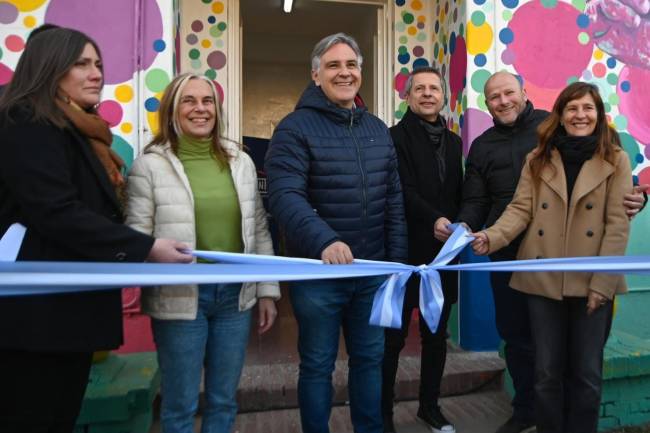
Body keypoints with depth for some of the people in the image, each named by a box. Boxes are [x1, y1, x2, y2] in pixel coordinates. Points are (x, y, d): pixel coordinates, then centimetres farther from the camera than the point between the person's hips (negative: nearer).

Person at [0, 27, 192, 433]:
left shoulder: (77, 132, 19)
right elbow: (57, 214, -22)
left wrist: (135, 252, 10)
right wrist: (144, 248, -22)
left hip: (69, 308, 9)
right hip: (40, 311, -9)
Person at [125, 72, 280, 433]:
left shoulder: (240, 161, 8)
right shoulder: (150, 164, -4)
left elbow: (259, 231, 9)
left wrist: (267, 290, 8)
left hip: (235, 295, 4)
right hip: (180, 299, -3)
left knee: (224, 401, 18)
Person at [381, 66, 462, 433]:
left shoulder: (454, 141, 15)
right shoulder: (397, 137, -4)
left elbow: (459, 193, 16)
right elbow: (404, 192, -15)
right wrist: (435, 220, -28)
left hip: (443, 251, 6)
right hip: (407, 250, -6)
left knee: (437, 334, 15)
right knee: (394, 334, 4)